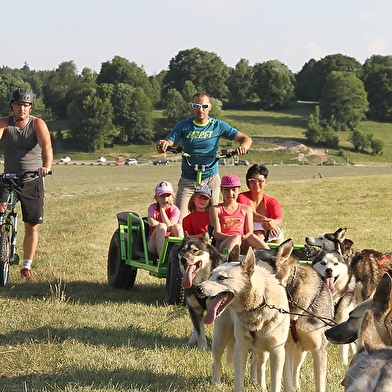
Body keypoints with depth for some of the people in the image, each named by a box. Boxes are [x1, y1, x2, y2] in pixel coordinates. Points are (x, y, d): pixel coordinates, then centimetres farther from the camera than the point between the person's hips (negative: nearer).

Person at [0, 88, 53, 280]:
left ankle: (26, 267, 18)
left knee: (32, 226, 4)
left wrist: (46, 166, -44)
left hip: (32, 181, 0)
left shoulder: (38, 124, -9)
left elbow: (46, 145, -24)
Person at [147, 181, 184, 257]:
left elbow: (170, 226, -17)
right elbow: (151, 223, -21)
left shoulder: (174, 209, 1)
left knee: (177, 226, -24)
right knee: (161, 226, -31)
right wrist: (165, 225, -16)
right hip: (153, 244, -1)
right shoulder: (152, 207, 0)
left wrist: (162, 209, -15)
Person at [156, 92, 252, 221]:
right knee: (179, 219, -10)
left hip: (211, 178, 0)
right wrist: (163, 144, -39)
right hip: (188, 180, 0)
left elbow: (246, 139, -5)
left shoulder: (217, 126, -3)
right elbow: (168, 141, -14)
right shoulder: (183, 126, -3)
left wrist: (243, 146, -29)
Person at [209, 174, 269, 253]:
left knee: (252, 237, -31)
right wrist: (234, 237, -20)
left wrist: (245, 237, -16)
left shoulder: (246, 209, 22)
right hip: (224, 245, -3)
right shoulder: (216, 209, 14)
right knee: (236, 237, -37)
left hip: (243, 244, 3)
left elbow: (250, 233, 11)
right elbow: (217, 234, 1)